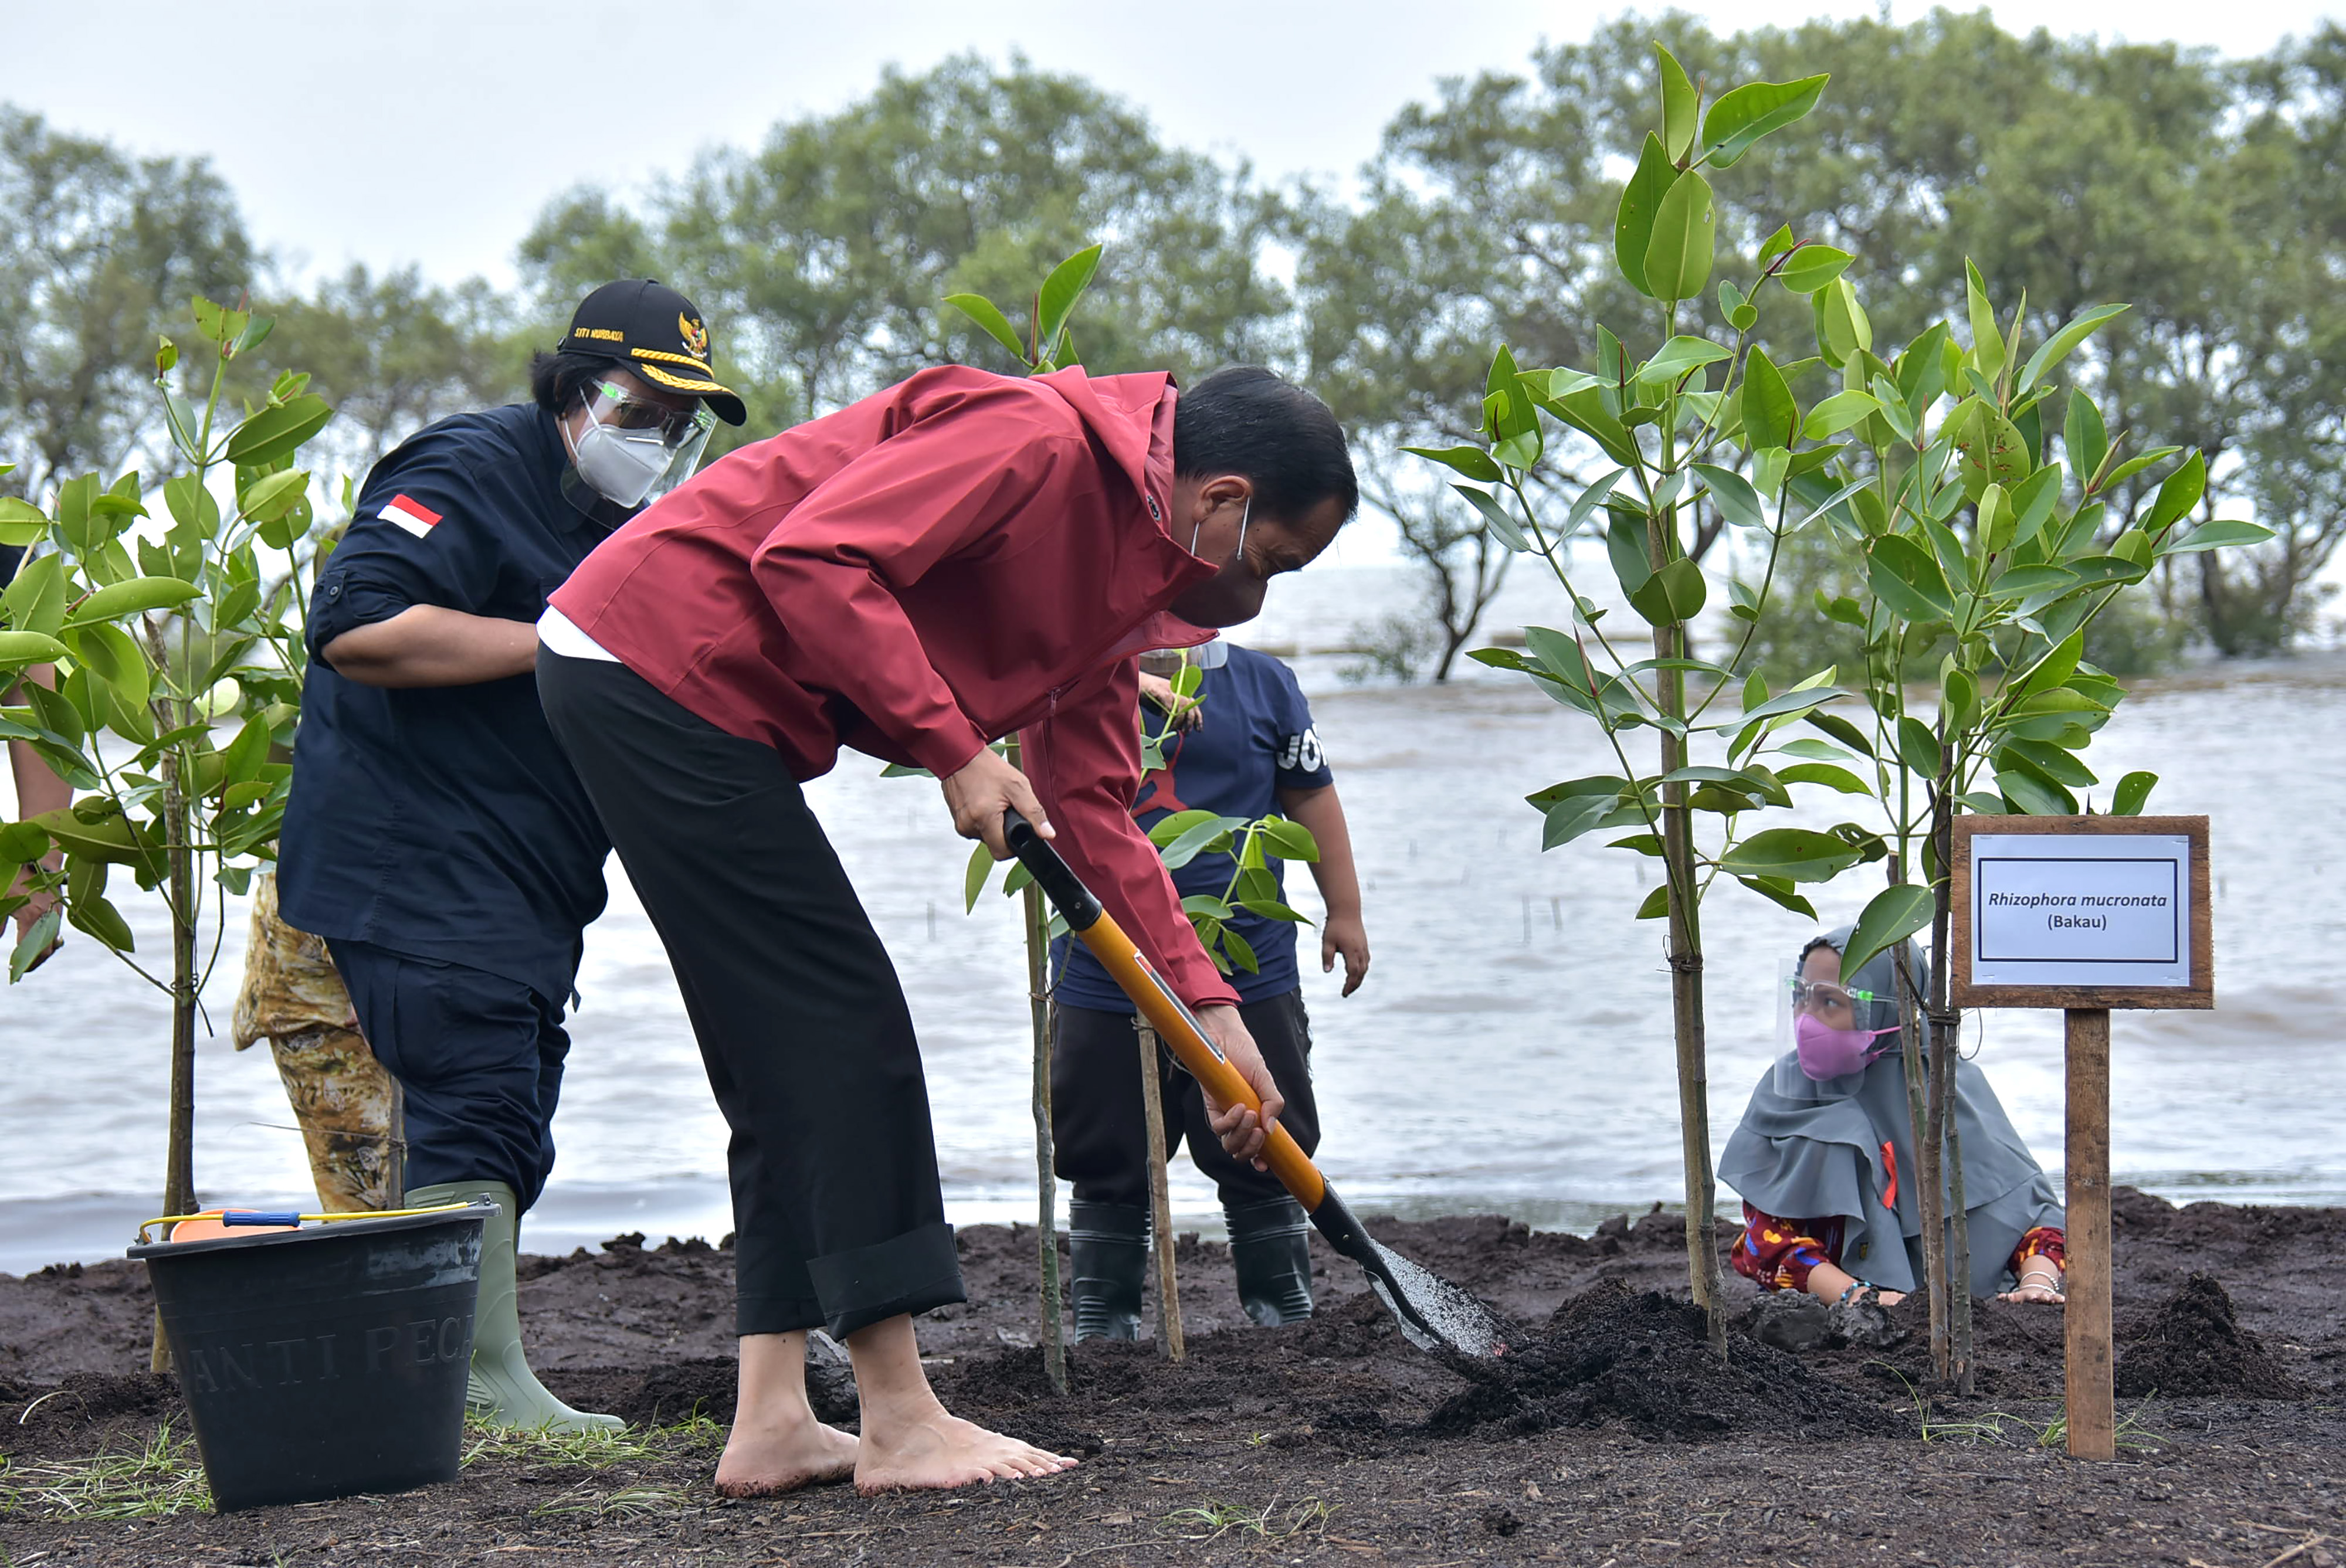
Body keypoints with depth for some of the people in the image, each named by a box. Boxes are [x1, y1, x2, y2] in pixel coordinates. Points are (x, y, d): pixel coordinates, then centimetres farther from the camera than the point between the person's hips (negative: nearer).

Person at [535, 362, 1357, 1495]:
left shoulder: (1121, 567, 15)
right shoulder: (1037, 439, -16)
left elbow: (1091, 807, 17)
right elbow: (812, 560, -26)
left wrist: (1212, 1009, 11)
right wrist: (955, 749, -22)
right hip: (659, 664, -11)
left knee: (791, 1062, 9)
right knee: (843, 1027, -9)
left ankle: (772, 1423, 10)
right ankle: (899, 1423, -6)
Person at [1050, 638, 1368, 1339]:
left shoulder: (1263, 682, 4)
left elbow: (1311, 794, 11)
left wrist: (1344, 910, 11)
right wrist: (1127, 689, -31)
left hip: (1248, 975, 0)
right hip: (1102, 984, 0)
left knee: (1263, 1162, 6)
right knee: (1107, 1168, 8)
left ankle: (1287, 1324, 19)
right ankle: (1101, 1332, 20)